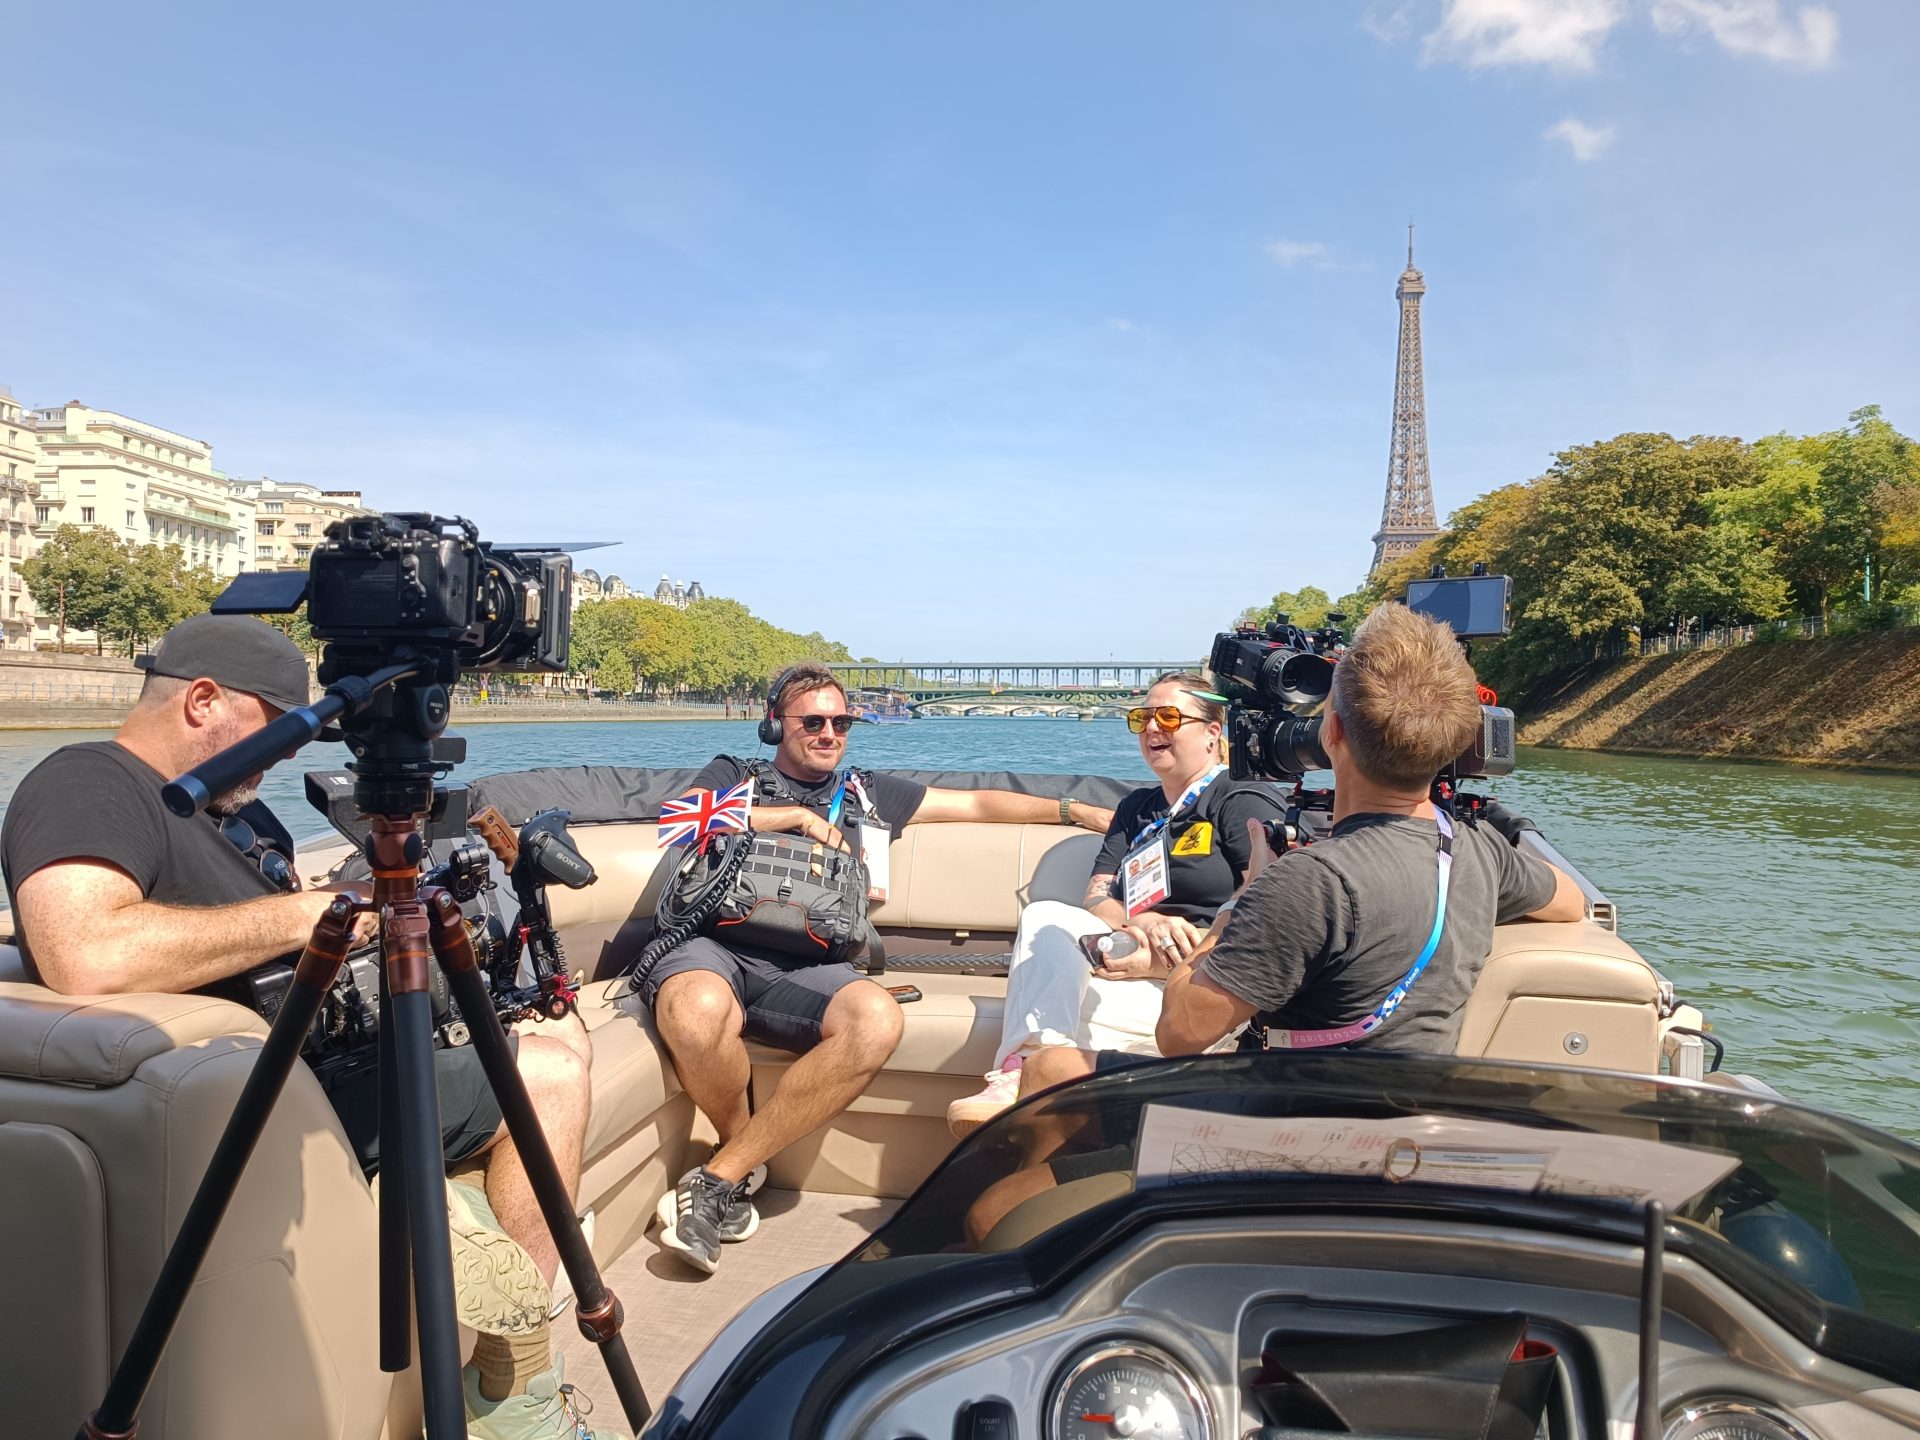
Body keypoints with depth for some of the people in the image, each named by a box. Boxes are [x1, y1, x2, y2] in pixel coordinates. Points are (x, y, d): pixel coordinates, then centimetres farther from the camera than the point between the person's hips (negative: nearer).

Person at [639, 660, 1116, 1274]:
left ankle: (718, 1177, -21)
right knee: (698, 1008, -40)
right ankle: (743, 1150, -6)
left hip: (801, 965, 2)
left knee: (876, 1020, -33)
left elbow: (978, 803, 29)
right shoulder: (733, 775, 23)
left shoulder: (869, 794, 28)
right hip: (712, 944, -2)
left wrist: (1077, 810, 25)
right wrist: (797, 815, 4)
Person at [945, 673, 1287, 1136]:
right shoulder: (1137, 809, 26)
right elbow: (1095, 902, 13)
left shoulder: (1244, 800, 4)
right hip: (1143, 967, 7)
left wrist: (1161, 958, -19)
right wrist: (1145, 925, -13)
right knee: (1045, 917, -20)